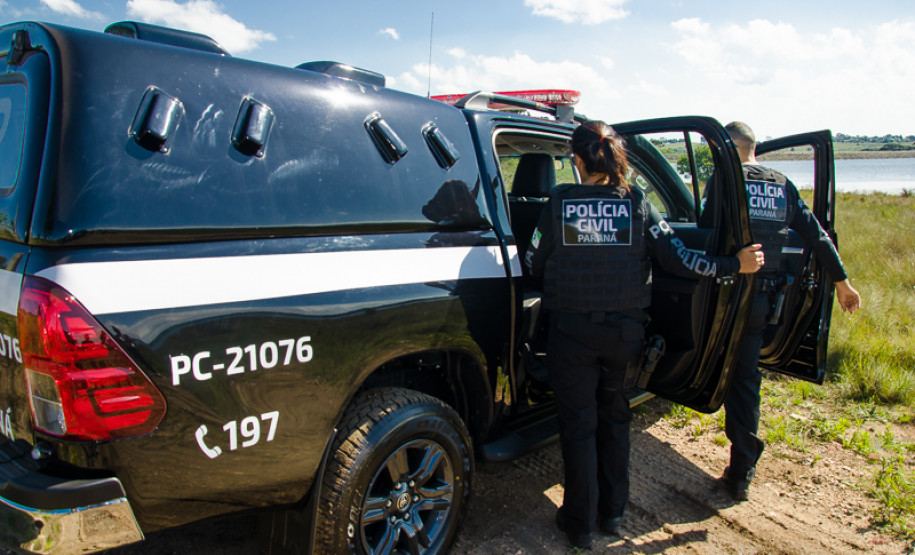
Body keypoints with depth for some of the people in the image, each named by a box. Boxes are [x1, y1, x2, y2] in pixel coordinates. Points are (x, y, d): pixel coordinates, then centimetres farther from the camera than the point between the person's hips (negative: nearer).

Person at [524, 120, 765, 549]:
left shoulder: (559, 202, -7)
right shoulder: (636, 203, -4)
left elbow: (533, 265, 0)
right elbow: (676, 260, -5)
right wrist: (734, 265, 8)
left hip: (572, 332, -2)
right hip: (624, 330, 2)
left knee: (578, 424, 11)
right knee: (614, 418, 21)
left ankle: (579, 524, 23)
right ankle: (613, 514, 34)